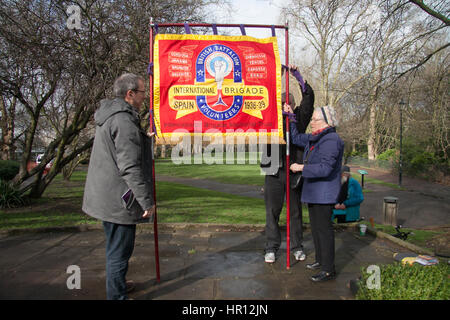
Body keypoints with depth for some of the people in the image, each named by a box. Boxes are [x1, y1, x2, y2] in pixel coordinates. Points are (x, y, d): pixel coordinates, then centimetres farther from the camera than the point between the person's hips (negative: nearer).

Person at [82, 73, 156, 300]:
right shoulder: (124, 121, -20)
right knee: (119, 250, 2)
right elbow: (130, 167, -25)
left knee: (115, 246, 24)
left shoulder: (108, 116, 13)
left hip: (105, 196, 11)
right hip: (119, 200, -11)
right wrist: (147, 201, -20)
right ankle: (117, 295, 15)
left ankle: (117, 284, 42)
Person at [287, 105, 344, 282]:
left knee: (323, 228, -3)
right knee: (315, 227, 19)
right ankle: (320, 260, 34)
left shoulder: (331, 140, -19)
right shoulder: (314, 138, 11)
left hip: (324, 193, -10)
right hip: (313, 192, 10)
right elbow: (296, 138, 24)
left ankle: (329, 269, 8)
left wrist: (302, 167, -20)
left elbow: (325, 168, -27)